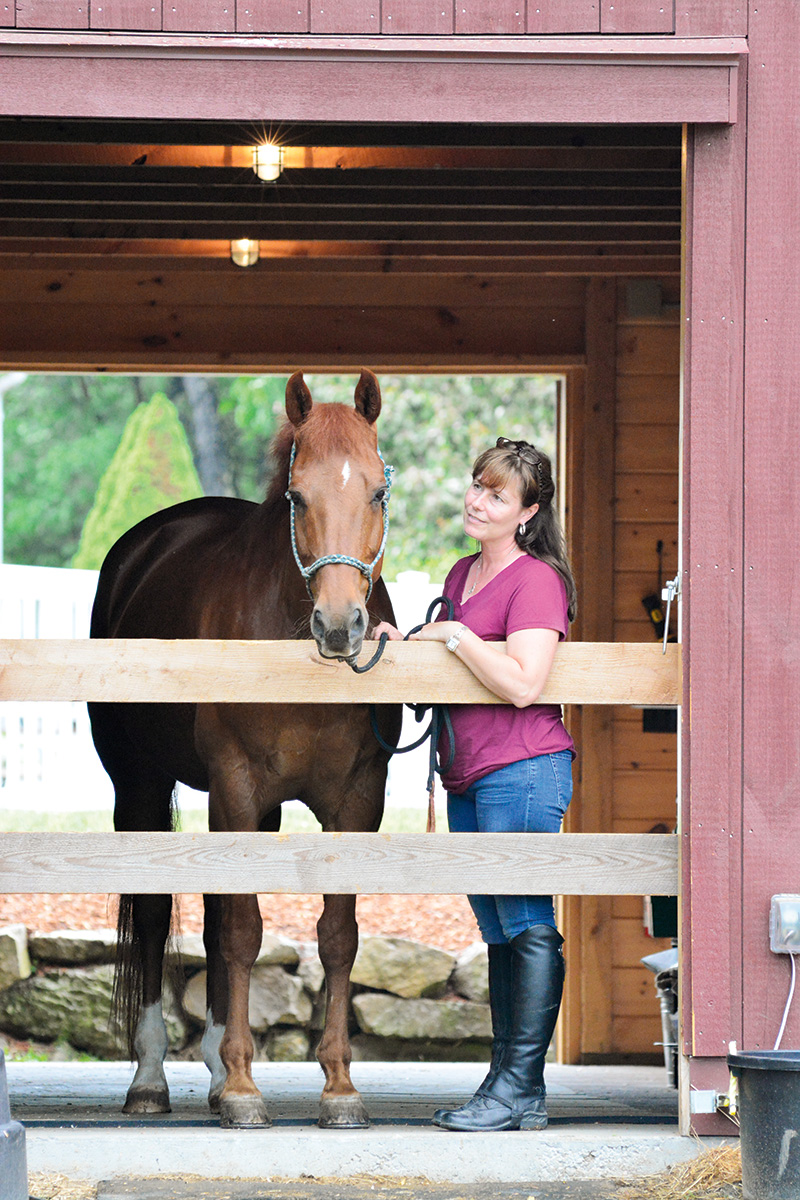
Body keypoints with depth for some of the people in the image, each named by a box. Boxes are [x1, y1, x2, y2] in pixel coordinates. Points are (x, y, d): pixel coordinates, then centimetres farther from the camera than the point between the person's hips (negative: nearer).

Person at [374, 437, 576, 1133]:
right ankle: (511, 1086, 14)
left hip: (522, 769, -10)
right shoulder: (464, 573, 18)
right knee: (499, 933, 11)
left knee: (529, 927, -7)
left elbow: (522, 685, -20)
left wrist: (452, 635, -12)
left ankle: (521, 1088, -6)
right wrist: (405, 640, 12)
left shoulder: (536, 580, -9)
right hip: (468, 776, 10)